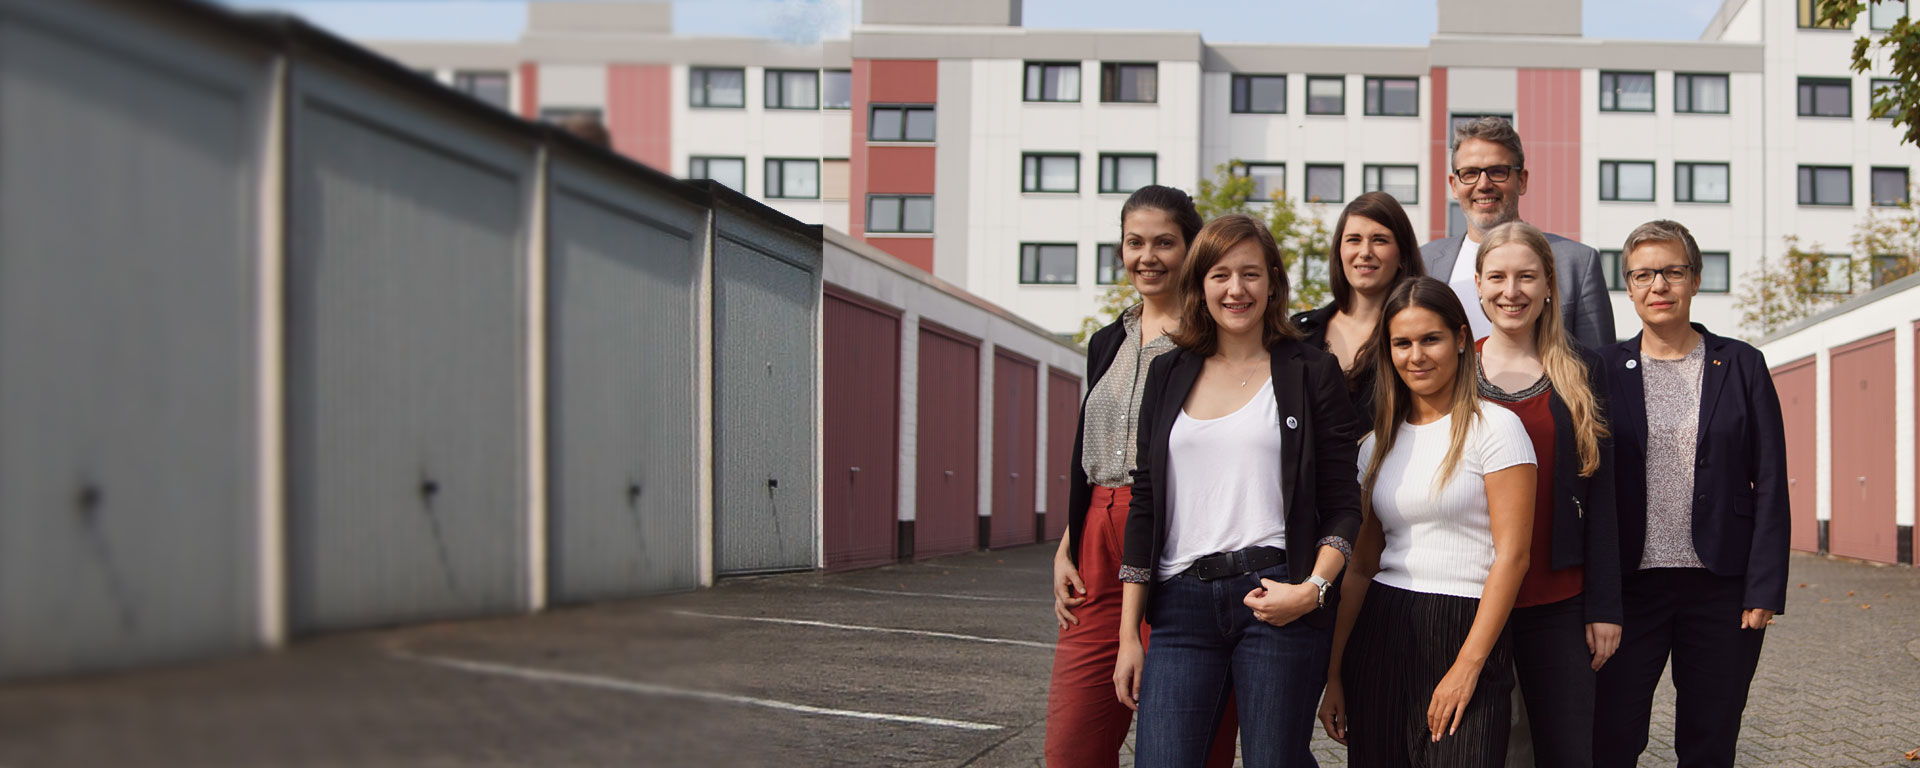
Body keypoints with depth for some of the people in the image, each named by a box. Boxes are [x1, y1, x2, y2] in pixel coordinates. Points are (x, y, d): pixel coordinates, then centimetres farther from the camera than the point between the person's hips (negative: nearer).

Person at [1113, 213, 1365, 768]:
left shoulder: (1312, 374, 7)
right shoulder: (1169, 376, 14)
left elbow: (1343, 506, 5)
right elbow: (1144, 507, 13)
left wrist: (1313, 589, -12)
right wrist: (1129, 633, 9)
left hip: (1277, 597, -2)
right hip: (1181, 602, 2)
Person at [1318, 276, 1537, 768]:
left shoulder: (1494, 427, -4)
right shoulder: (1378, 443, 12)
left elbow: (1512, 556, -9)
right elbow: (1362, 566, 13)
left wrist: (1467, 667, -15)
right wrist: (1334, 674, 8)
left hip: (1465, 630, -5)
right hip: (1379, 639, 5)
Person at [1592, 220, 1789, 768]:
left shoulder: (1741, 366, 4)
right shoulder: (1605, 369, 3)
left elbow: (1770, 483, 2)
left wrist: (1765, 588, -5)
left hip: (1722, 587, 0)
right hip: (1630, 584, 0)